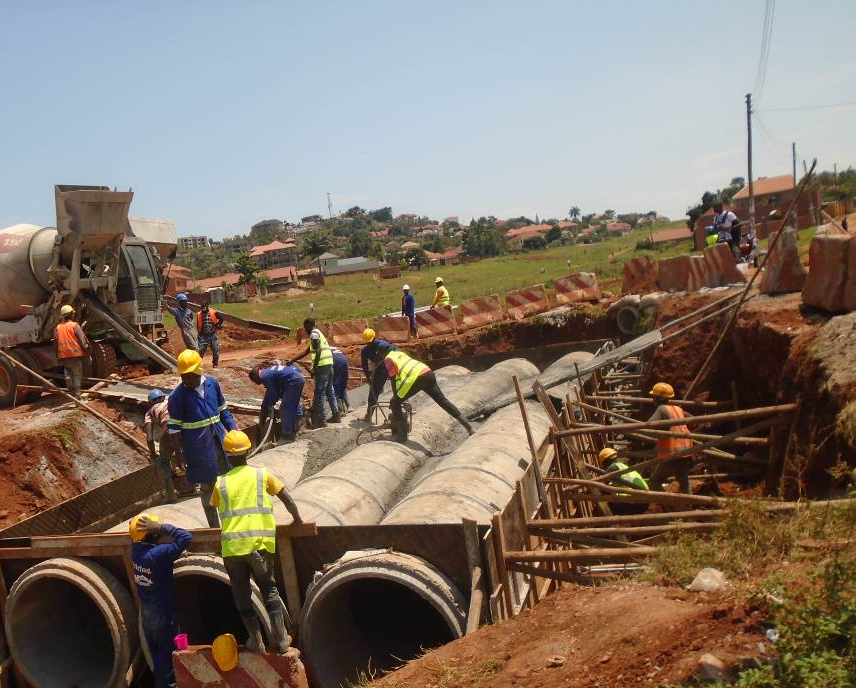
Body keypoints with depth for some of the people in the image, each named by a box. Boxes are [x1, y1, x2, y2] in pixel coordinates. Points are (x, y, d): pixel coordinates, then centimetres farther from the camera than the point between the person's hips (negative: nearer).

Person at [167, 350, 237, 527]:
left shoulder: (212, 384, -2)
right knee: (208, 487, 7)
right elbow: (174, 427, -9)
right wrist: (179, 453, -11)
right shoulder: (177, 396, -13)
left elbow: (223, 411, 9)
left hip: (219, 441, 5)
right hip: (199, 448, -4)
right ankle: (214, 527, 22)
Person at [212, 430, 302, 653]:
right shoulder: (262, 474, 2)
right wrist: (297, 519, 22)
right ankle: (280, 639, 13)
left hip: (232, 546, 0)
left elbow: (213, 507, 20)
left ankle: (256, 640, 15)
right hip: (260, 543, 0)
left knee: (242, 593, 14)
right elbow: (287, 499, 6)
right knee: (269, 589, 15)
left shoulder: (221, 483, 4)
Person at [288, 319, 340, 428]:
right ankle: (336, 415, 22)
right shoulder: (318, 333, 24)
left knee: (319, 393, -5)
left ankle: (320, 420, -3)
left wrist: (314, 368, -17)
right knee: (330, 391, 16)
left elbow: (318, 351, -16)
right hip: (329, 365, 10)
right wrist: (292, 361, 25)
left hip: (322, 366, -9)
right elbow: (306, 351, 26)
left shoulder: (314, 334, -5)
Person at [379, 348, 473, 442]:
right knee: (443, 401, 15)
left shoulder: (388, 360, 8)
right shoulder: (398, 353, 33)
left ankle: (402, 435, 6)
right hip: (428, 373, 8)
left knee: (395, 404, 7)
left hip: (414, 378, -8)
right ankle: (467, 426, 13)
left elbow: (393, 380, 0)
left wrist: (396, 397, 8)